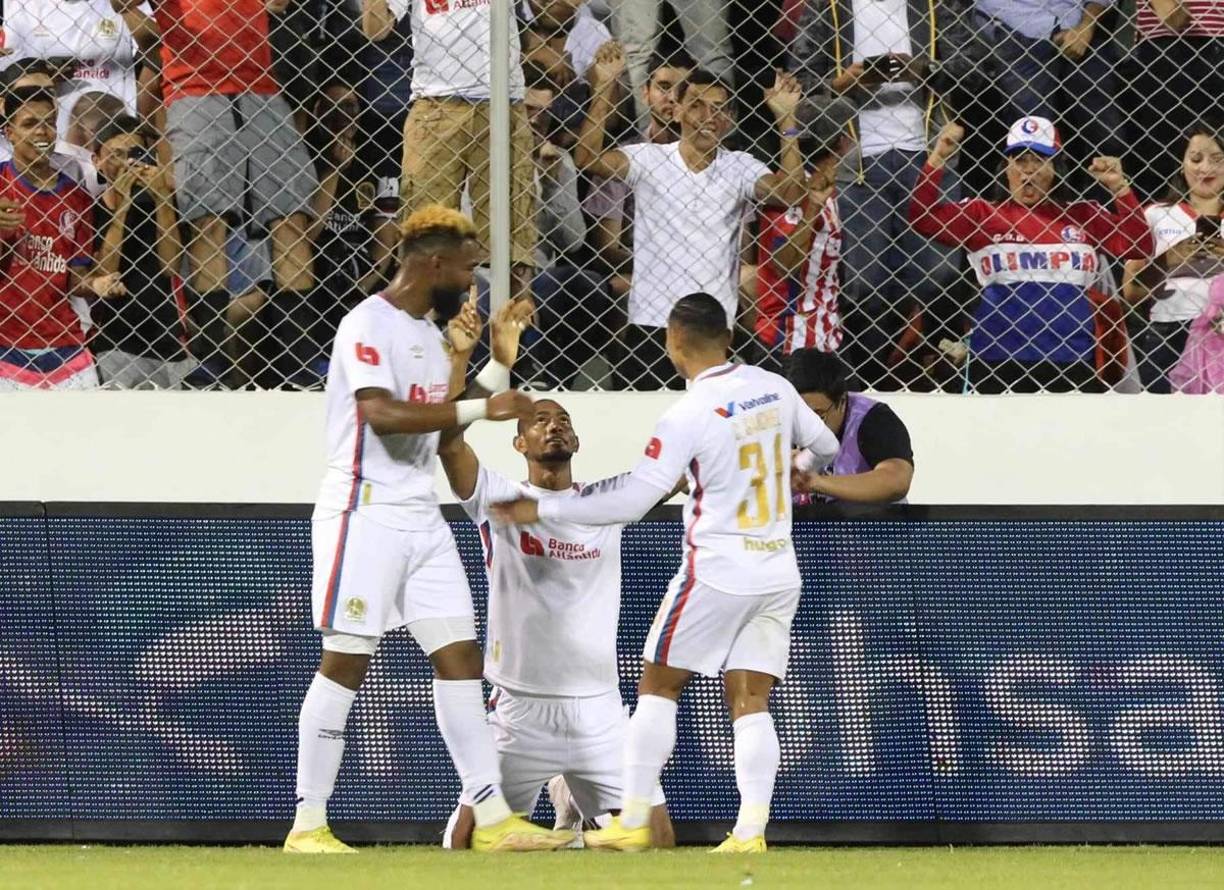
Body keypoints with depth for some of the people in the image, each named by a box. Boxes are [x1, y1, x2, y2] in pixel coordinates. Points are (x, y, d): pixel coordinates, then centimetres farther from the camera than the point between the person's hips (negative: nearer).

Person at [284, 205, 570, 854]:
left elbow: (447, 418, 21)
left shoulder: (430, 331, 16)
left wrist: (498, 362, 12)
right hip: (366, 512, -9)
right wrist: (482, 408, -26)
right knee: (346, 664, -7)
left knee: (459, 655, 4)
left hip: (422, 519, 9)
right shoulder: (369, 324, -12)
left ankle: (492, 817, 4)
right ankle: (308, 825, -3)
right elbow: (385, 414, -25)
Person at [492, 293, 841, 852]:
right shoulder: (774, 389, 3)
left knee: (658, 685, 7)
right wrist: (795, 466, 44)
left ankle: (633, 823, 6)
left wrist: (541, 510, -10)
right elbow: (825, 446, 20)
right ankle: (751, 830, -7)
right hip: (779, 570, 6)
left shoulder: (690, 414, -16)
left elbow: (632, 502, -18)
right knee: (750, 701, 5)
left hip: (717, 571, -6)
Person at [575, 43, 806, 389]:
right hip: (650, 321, -1)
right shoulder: (649, 160, 3)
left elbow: (788, 191, -10)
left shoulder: (739, 168, 5)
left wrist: (786, 121, -16)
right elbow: (587, 158, -10)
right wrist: (603, 89, -17)